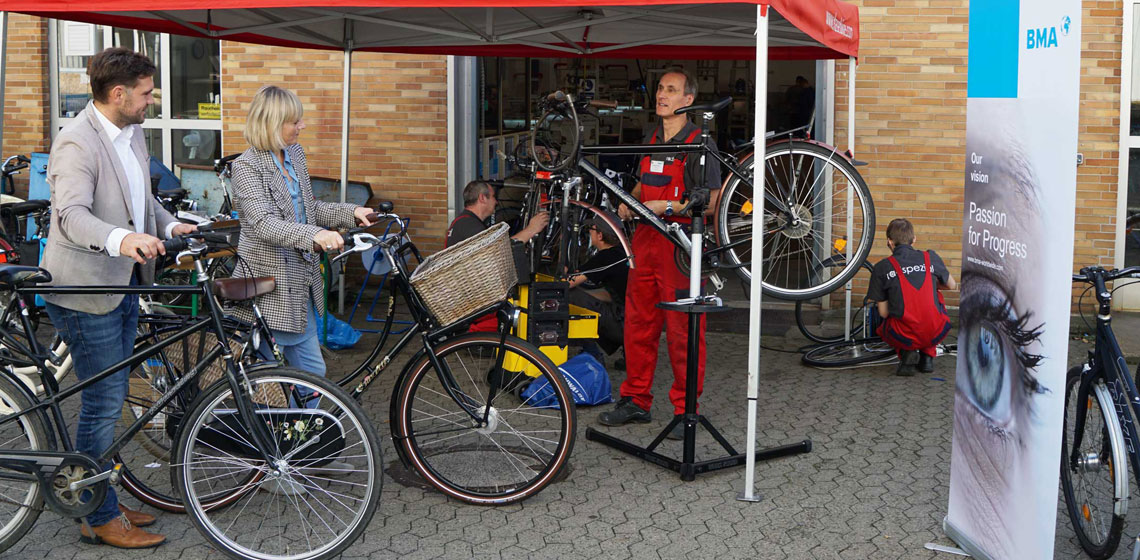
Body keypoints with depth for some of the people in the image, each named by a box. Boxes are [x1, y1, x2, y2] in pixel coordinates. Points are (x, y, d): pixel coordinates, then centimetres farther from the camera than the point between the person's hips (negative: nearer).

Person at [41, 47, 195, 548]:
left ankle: (101, 503, 30)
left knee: (108, 402, 17)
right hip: (84, 291, -9)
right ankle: (100, 520, 10)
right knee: (104, 404, -3)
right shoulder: (77, 141, -19)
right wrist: (121, 239, -50)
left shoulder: (132, 134, 11)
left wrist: (169, 226, 3)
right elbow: (72, 214, -32)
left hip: (122, 286, 9)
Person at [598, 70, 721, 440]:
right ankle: (636, 401, 22)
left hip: (680, 244, -7)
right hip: (645, 242, 7)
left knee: (682, 331, -2)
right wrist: (629, 203, 7)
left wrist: (667, 207, -19)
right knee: (638, 324, 10)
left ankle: (686, 409, 8)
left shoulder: (700, 143, -7)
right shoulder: (651, 139, 15)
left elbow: (711, 203, -11)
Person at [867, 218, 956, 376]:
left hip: (903, 337, -2)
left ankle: (905, 353, 3)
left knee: (884, 325, 33)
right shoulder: (931, 257, 7)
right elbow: (952, 286, 24)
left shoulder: (882, 267, 1)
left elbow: (883, 313, 4)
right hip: (935, 334, 2)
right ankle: (927, 356, 26)